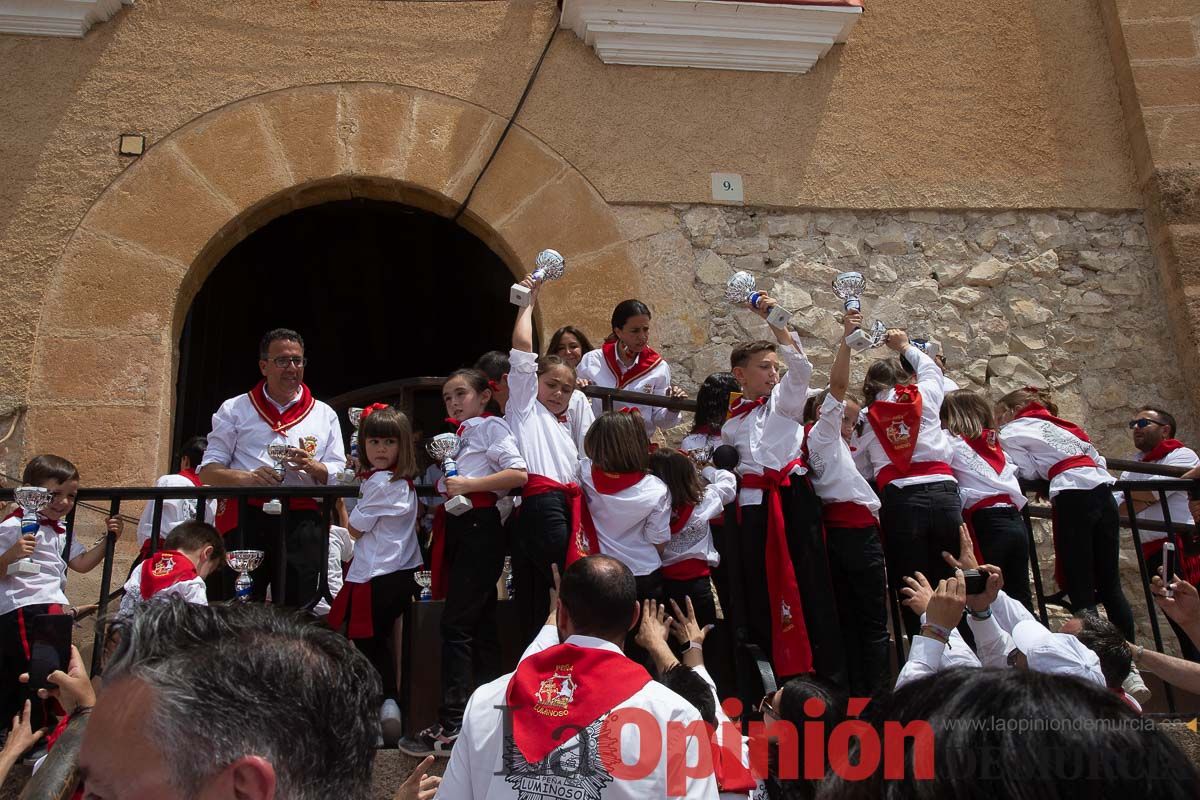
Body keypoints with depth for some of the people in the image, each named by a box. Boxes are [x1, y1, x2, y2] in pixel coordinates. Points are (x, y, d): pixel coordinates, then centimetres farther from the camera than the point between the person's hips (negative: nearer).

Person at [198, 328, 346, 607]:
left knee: (298, 609, 2)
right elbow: (208, 470, 6)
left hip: (303, 522, 1)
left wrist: (311, 466, -10)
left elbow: (339, 477, 12)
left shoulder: (324, 414, 15)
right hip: (246, 519, -1)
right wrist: (247, 477, -14)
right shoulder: (235, 409, 12)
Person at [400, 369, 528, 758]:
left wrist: (467, 484, -17)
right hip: (459, 529, 9)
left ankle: (452, 726, -8)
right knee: (479, 625, 10)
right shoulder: (460, 436, 22)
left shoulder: (491, 426, -1)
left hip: (479, 526, -9)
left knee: (456, 624, -11)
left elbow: (518, 474, -15)